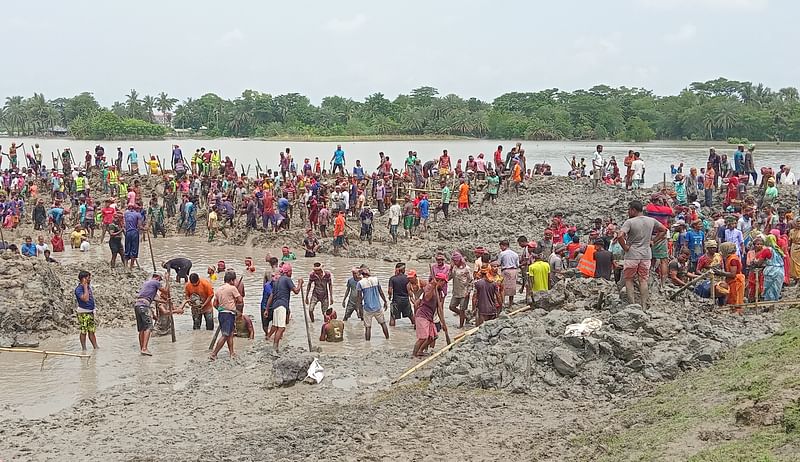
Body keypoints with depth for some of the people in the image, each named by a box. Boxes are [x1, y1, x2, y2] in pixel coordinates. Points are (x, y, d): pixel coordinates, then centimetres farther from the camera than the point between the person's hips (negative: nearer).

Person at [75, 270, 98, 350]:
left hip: (90, 312, 8)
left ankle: (95, 347, 16)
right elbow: (85, 298, -29)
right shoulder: (78, 289, -16)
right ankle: (84, 348, 7)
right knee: (83, 332, 0)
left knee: (92, 331, 12)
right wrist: (85, 286, -25)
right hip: (83, 313, -8)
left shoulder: (89, 286, 10)